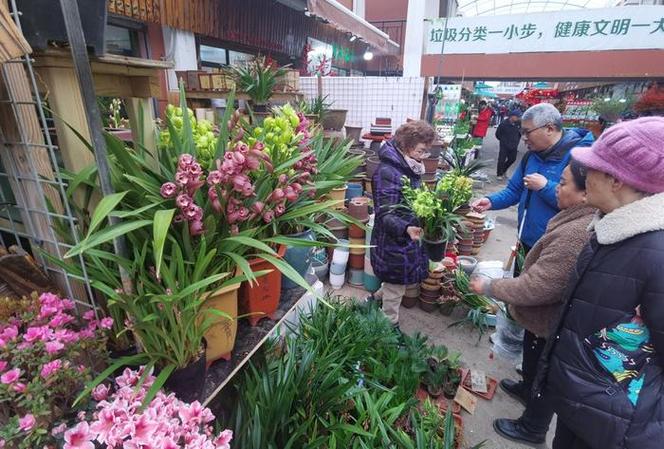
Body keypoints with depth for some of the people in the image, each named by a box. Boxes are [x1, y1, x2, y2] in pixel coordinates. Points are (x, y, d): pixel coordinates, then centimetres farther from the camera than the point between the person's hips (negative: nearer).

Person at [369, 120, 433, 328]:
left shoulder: (410, 167, 4)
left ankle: (376, 299, 51)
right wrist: (406, 229, -43)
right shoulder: (387, 171, -24)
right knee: (396, 286, 11)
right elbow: (386, 215, -28)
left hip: (408, 237, 8)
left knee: (396, 282, 25)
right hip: (393, 241, -8)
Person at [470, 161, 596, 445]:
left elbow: (535, 287, -33)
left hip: (551, 324, -8)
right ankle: (527, 391, 59)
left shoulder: (576, 235, -38)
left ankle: (532, 429, 42)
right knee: (533, 359, 32)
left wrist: (489, 287, -20)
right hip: (549, 315, 8)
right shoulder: (587, 219, -6)